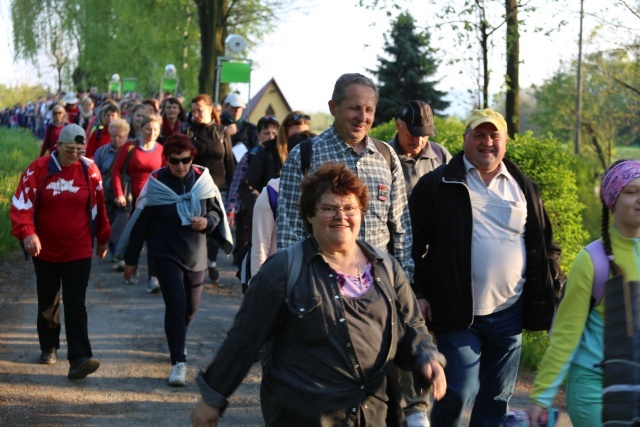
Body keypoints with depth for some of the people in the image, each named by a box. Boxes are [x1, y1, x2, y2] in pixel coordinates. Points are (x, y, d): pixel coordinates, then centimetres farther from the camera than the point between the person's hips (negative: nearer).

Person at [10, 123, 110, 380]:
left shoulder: (90, 170, -4)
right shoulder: (38, 169, -9)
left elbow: (98, 206, 8)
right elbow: (21, 204, -15)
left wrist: (103, 239, 17)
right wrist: (27, 233, -32)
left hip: (79, 251, -1)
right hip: (45, 250, 1)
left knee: (75, 305, -9)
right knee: (47, 302, 17)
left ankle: (79, 359, -15)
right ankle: (48, 347, 36)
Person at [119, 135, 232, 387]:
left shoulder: (202, 179, -4)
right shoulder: (156, 183, -10)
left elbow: (217, 212, 7)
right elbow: (141, 222, -5)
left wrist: (207, 222, -18)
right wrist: (130, 259, -2)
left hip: (195, 255, 4)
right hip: (166, 254, -3)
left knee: (191, 307, 14)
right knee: (176, 304, -15)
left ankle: (177, 343, 43)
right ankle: (178, 362, -11)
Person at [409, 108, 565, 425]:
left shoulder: (523, 188, 10)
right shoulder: (437, 185, -2)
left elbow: (545, 245, 14)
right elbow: (416, 242, -2)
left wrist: (553, 290, 7)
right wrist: (419, 293, -8)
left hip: (509, 313, 4)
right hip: (458, 314, -4)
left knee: (498, 396, 12)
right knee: (458, 393, -7)